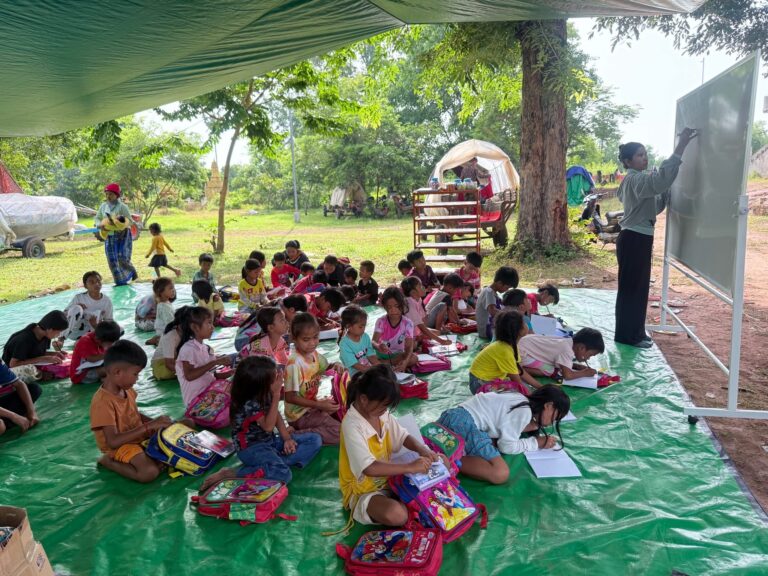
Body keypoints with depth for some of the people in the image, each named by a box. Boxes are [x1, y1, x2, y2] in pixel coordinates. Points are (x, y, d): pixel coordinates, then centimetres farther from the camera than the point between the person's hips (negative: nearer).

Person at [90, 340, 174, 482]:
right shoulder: (103, 402, -27)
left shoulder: (126, 389, -2)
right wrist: (149, 426, -31)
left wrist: (155, 422, -6)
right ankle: (108, 461, -6)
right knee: (150, 472, -33)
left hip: (140, 434, 8)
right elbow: (113, 441, -32)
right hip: (121, 445, -8)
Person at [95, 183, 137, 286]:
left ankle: (132, 272, 21)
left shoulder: (122, 207, -9)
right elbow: (97, 218, 12)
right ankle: (120, 281, 12)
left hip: (123, 235, -5)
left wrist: (120, 222, -27)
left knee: (122, 258, -9)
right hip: (109, 237, 5)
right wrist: (99, 224, -9)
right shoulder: (103, 206, 6)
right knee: (112, 260, 2)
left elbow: (130, 221, -11)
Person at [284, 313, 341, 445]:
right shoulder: (294, 363, -24)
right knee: (341, 433, -18)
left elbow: (323, 368, 21)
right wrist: (319, 405, -24)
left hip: (313, 405, 8)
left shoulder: (314, 354, -1)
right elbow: (290, 397, -23)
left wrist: (334, 366, -2)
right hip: (300, 415, -8)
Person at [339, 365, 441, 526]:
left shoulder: (382, 414, -4)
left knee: (440, 461, 5)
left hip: (389, 477, 8)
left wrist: (421, 449, -19)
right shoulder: (352, 425, -28)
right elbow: (369, 468, -37)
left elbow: (403, 436, 3)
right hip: (363, 490, -8)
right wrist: (409, 467, -37)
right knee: (397, 515, -37)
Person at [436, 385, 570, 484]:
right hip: (464, 425, -10)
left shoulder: (519, 399, 22)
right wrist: (537, 443, 7)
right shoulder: (524, 411, -5)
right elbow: (507, 446, -5)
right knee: (500, 474, -17)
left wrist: (533, 425, 13)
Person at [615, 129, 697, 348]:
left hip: (638, 239, 10)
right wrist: (680, 147, -36)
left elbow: (655, 206, 19)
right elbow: (661, 178, -35)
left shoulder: (636, 180, 17)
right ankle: (627, 335, 6)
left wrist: (667, 192, 4)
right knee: (631, 287, -3)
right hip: (633, 240, -10)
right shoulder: (635, 179, -15)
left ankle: (634, 332, 25)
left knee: (638, 287, 15)